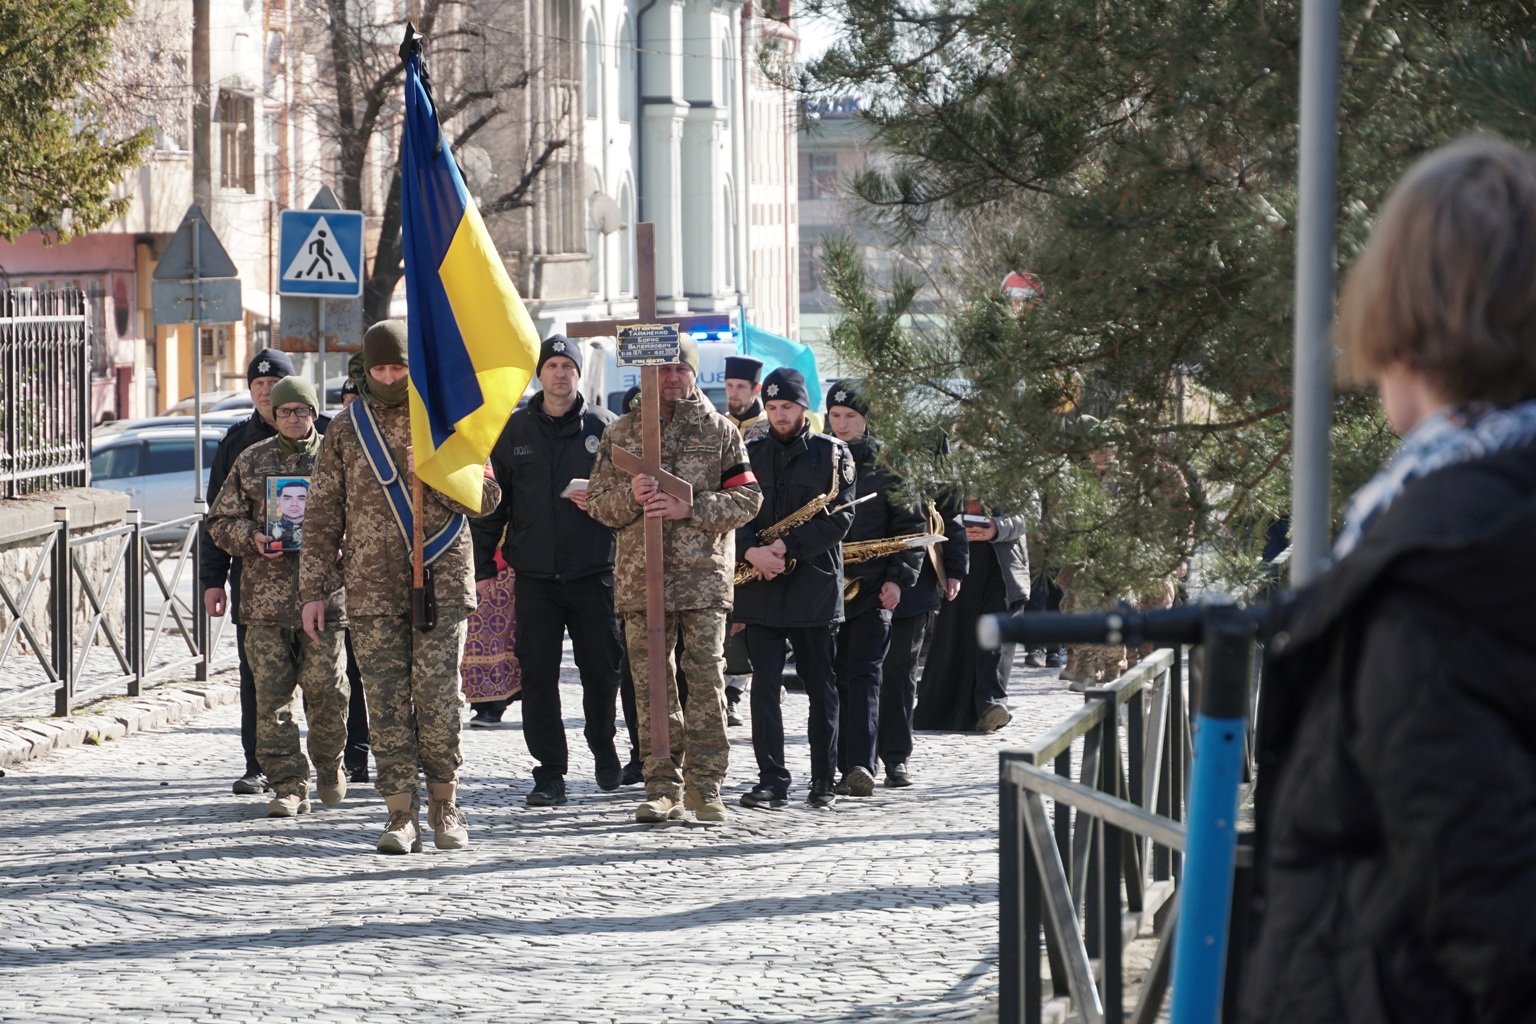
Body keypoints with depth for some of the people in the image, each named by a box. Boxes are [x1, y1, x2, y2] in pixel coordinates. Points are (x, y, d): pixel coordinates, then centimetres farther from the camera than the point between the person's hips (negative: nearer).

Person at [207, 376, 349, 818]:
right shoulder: (251, 461, 11)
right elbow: (221, 521, 12)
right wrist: (252, 539, -8)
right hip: (266, 594, 1)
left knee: (326, 687, -2)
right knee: (272, 694, -2)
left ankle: (329, 766, 23)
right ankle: (288, 785, 3)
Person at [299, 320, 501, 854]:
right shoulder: (347, 428, 10)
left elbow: (487, 497, 5)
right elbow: (323, 514, 10)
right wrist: (313, 590, 4)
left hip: (442, 584, -1)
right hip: (372, 588, 1)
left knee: (438, 698, -6)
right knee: (387, 703, -3)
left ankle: (444, 805, 8)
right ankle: (401, 813, 1)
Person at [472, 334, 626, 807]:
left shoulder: (603, 427, 4)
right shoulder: (514, 430, 8)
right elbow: (493, 501, 10)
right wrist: (482, 565, 5)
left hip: (592, 572, -1)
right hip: (534, 574, 1)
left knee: (602, 669, 5)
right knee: (538, 674, -2)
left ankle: (604, 750, 28)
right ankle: (550, 772, 3)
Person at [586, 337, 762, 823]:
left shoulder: (720, 432, 7)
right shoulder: (621, 434, 12)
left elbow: (746, 498, 1)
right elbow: (598, 502, 11)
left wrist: (690, 508, -13)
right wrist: (631, 496, -11)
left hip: (704, 576, -2)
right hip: (641, 577, 2)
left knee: (706, 680, -5)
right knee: (652, 684, 2)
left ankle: (705, 785, 1)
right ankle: (662, 787, 6)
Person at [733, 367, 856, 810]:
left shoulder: (832, 454, 3)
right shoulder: (749, 453, 10)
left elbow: (840, 517, -5)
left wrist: (787, 547, -14)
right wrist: (752, 551, -15)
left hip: (815, 586, -2)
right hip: (760, 587, 2)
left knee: (821, 687, 4)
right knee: (765, 685, -3)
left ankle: (824, 782, 10)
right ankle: (772, 780, -1)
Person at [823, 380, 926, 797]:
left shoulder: (885, 463, 2)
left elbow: (912, 524, 1)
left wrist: (899, 578, -8)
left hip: (873, 588, -3)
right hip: (827, 586, 3)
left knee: (863, 675, -11)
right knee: (839, 677, 5)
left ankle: (860, 767, -20)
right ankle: (849, 770, 10)